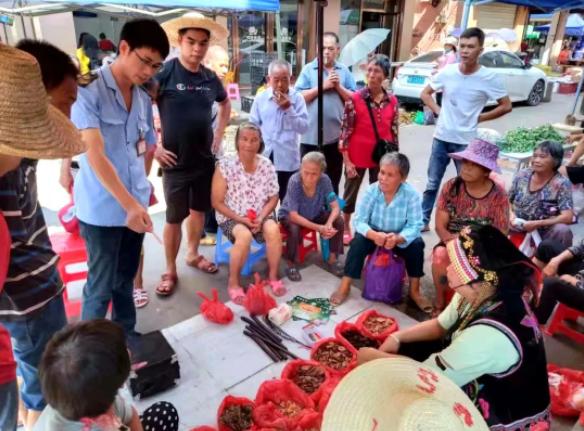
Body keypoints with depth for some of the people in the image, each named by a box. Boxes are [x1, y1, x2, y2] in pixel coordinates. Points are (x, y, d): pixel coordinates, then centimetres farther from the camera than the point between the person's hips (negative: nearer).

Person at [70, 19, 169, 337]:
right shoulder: (88, 89, -12)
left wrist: (141, 193, 11)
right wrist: (129, 203, -28)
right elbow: (94, 153, -21)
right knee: (101, 287, 5)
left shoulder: (144, 100, 8)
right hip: (101, 209, -6)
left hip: (136, 205, 6)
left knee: (125, 280, 19)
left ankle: (125, 337, 36)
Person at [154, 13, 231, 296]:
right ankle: (170, 271, 20)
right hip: (176, 163, -5)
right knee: (174, 218, 4)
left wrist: (218, 136, 12)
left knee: (199, 210, 16)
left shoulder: (210, 78, 4)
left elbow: (225, 105, 23)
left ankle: (193, 254, 38)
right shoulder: (164, 73, -12)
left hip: (205, 159, 5)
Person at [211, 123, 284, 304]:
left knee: (273, 230, -28)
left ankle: (273, 276, -5)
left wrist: (261, 218, -15)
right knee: (244, 235, -33)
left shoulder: (267, 165, -4)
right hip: (231, 217, -3)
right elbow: (217, 202, -10)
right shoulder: (225, 166, -13)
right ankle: (233, 282, -12)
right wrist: (241, 219, -19)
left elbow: (273, 198, 2)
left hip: (261, 216, 3)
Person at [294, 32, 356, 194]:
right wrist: (323, 86, -14)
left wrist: (339, 86, -10)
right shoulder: (308, 69, 0)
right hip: (311, 135, -2)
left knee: (333, 180, 14)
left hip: (335, 135, 2)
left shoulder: (345, 71, 7)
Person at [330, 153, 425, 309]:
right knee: (358, 241, -28)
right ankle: (345, 286, -16)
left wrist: (397, 238, -46)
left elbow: (414, 226, -25)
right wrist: (374, 235, -42)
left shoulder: (411, 194, -20)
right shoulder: (371, 190, -18)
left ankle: (414, 291, -7)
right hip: (373, 235, 0)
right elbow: (359, 221, -20)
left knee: (417, 244, -26)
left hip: (399, 238, 0)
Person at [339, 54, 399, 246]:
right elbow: (345, 131, -8)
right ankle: (346, 229, 29)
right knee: (351, 193, 11)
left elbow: (394, 132, 7)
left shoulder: (392, 102, 0)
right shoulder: (355, 99, -9)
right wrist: (347, 161, -11)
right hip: (358, 156, -2)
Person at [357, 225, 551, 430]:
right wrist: (398, 337, -9)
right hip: (486, 384, 7)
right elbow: (440, 324, 5)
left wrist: (374, 357, -14)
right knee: (405, 349, 4)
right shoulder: (488, 296, -13)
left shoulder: (487, 336, -39)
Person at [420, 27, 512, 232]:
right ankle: (423, 221, 25)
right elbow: (425, 94, 11)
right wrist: (438, 111, 0)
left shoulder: (489, 77, -9)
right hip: (441, 138, 3)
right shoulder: (447, 71, -2)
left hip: (466, 142, -2)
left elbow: (506, 106, -1)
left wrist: (479, 118, -5)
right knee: (432, 184, 12)